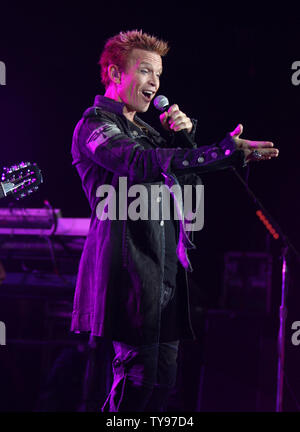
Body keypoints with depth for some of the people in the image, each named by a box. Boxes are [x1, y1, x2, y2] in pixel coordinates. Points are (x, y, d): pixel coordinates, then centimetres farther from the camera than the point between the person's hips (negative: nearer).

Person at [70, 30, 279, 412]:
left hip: (165, 266, 9)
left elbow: (188, 177, 24)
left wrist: (183, 136, 4)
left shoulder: (142, 130, 24)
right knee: (138, 374, -14)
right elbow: (143, 164, -25)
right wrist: (225, 152, -34)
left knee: (163, 379, 5)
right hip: (130, 262, -9)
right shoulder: (95, 125, -5)